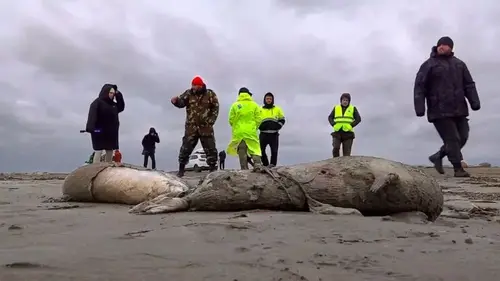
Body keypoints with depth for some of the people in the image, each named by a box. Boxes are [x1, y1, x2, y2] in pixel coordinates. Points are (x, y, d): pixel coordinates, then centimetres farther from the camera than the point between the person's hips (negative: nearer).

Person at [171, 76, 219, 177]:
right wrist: (176, 101, -31)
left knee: (210, 149, 3)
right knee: (186, 148, 0)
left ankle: (213, 168, 13)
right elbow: (181, 103, -8)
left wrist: (211, 121, -4)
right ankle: (181, 169, 10)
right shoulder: (189, 93, 3)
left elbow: (215, 108, 4)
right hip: (191, 127, 1)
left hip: (206, 127, 0)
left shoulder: (210, 94, 1)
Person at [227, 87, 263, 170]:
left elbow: (231, 120, 2)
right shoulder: (254, 105, 3)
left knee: (241, 151, 4)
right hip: (251, 132, 0)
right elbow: (258, 119, 1)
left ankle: (244, 168, 2)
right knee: (255, 148, 4)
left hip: (239, 132, 0)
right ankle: (257, 163, -16)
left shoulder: (235, 105, 1)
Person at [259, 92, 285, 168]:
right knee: (261, 150, -2)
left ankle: (273, 164, 1)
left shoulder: (277, 109, 13)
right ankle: (265, 165, 10)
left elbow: (282, 120, 14)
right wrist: (260, 126, -4)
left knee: (274, 150, -5)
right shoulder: (260, 110, 12)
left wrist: (277, 127, -3)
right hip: (263, 134, 0)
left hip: (274, 134, 0)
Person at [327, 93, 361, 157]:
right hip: (337, 132, 1)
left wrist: (351, 125, -11)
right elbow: (330, 117, 12)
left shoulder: (353, 109, 8)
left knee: (346, 153, -3)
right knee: (336, 148, -16)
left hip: (348, 133, -1)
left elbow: (358, 119, 2)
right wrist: (334, 125, -5)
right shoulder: (336, 108, 13)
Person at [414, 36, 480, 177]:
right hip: (440, 111, -6)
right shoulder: (429, 65, -1)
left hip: (458, 109, 6)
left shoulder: (459, 64, 15)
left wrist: (475, 102, -1)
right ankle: (458, 168, 3)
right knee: (452, 139, -7)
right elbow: (419, 87, -8)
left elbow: (469, 84, 13)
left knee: (462, 137, 8)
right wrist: (419, 107, -17)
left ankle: (437, 156, 25)